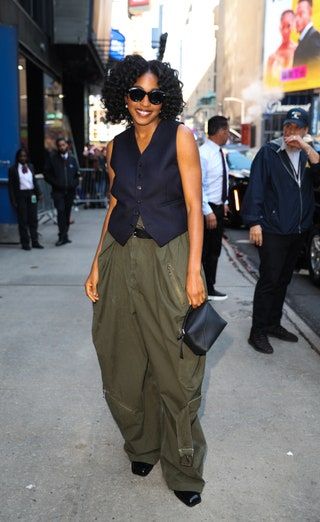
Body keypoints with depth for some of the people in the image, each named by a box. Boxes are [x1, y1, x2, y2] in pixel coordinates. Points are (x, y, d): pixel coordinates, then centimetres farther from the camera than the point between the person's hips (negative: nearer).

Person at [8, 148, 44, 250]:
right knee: (23, 220, 1)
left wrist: (39, 193, 2)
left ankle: (35, 242, 16)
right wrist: (13, 200, -8)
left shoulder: (31, 166, 10)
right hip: (20, 195, -4)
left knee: (33, 219, 8)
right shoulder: (13, 169, -2)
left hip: (31, 194, 4)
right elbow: (10, 185, -2)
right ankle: (25, 243, 9)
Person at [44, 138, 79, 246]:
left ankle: (64, 235, 17)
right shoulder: (52, 158, 2)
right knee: (61, 211, -15)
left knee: (67, 213, 7)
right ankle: (62, 236, -13)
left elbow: (77, 174, 18)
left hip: (70, 191, 4)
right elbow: (47, 174, 2)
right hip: (58, 191, -3)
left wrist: (74, 183, 0)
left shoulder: (72, 159, 12)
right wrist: (55, 183, -10)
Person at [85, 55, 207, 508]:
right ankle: (142, 445, 36)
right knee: (126, 363, 12)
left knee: (174, 366, 4)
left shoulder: (180, 138, -3)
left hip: (168, 260, -4)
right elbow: (114, 206, 14)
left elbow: (194, 206, -7)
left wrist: (194, 271, -13)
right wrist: (97, 264, 7)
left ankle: (182, 467, 23)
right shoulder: (116, 147, 10)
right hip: (122, 261, 4)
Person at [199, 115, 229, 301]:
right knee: (202, 251, 1)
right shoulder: (203, 154, -18)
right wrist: (208, 212, -21)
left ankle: (210, 288, 27)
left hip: (219, 208, 9)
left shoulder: (220, 153, 10)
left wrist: (224, 203, 15)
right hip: (207, 209, -9)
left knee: (214, 251, 15)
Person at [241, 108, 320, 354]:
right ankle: (258, 332, 5)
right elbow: (256, 188, -10)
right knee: (269, 280, -4)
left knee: (283, 280, 13)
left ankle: (273, 324, 26)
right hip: (272, 230, -6)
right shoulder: (269, 152, -4)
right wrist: (254, 222, -16)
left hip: (298, 231, 6)